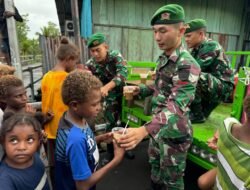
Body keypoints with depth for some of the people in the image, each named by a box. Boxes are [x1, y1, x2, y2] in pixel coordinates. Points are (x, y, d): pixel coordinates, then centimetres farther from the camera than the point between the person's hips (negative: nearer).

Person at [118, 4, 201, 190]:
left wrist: (144, 130, -49)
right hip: (159, 126, 8)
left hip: (174, 132, -7)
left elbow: (176, 106, -36)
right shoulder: (163, 58, 3)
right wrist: (140, 89, -1)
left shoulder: (187, 65, -25)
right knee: (155, 166, 26)